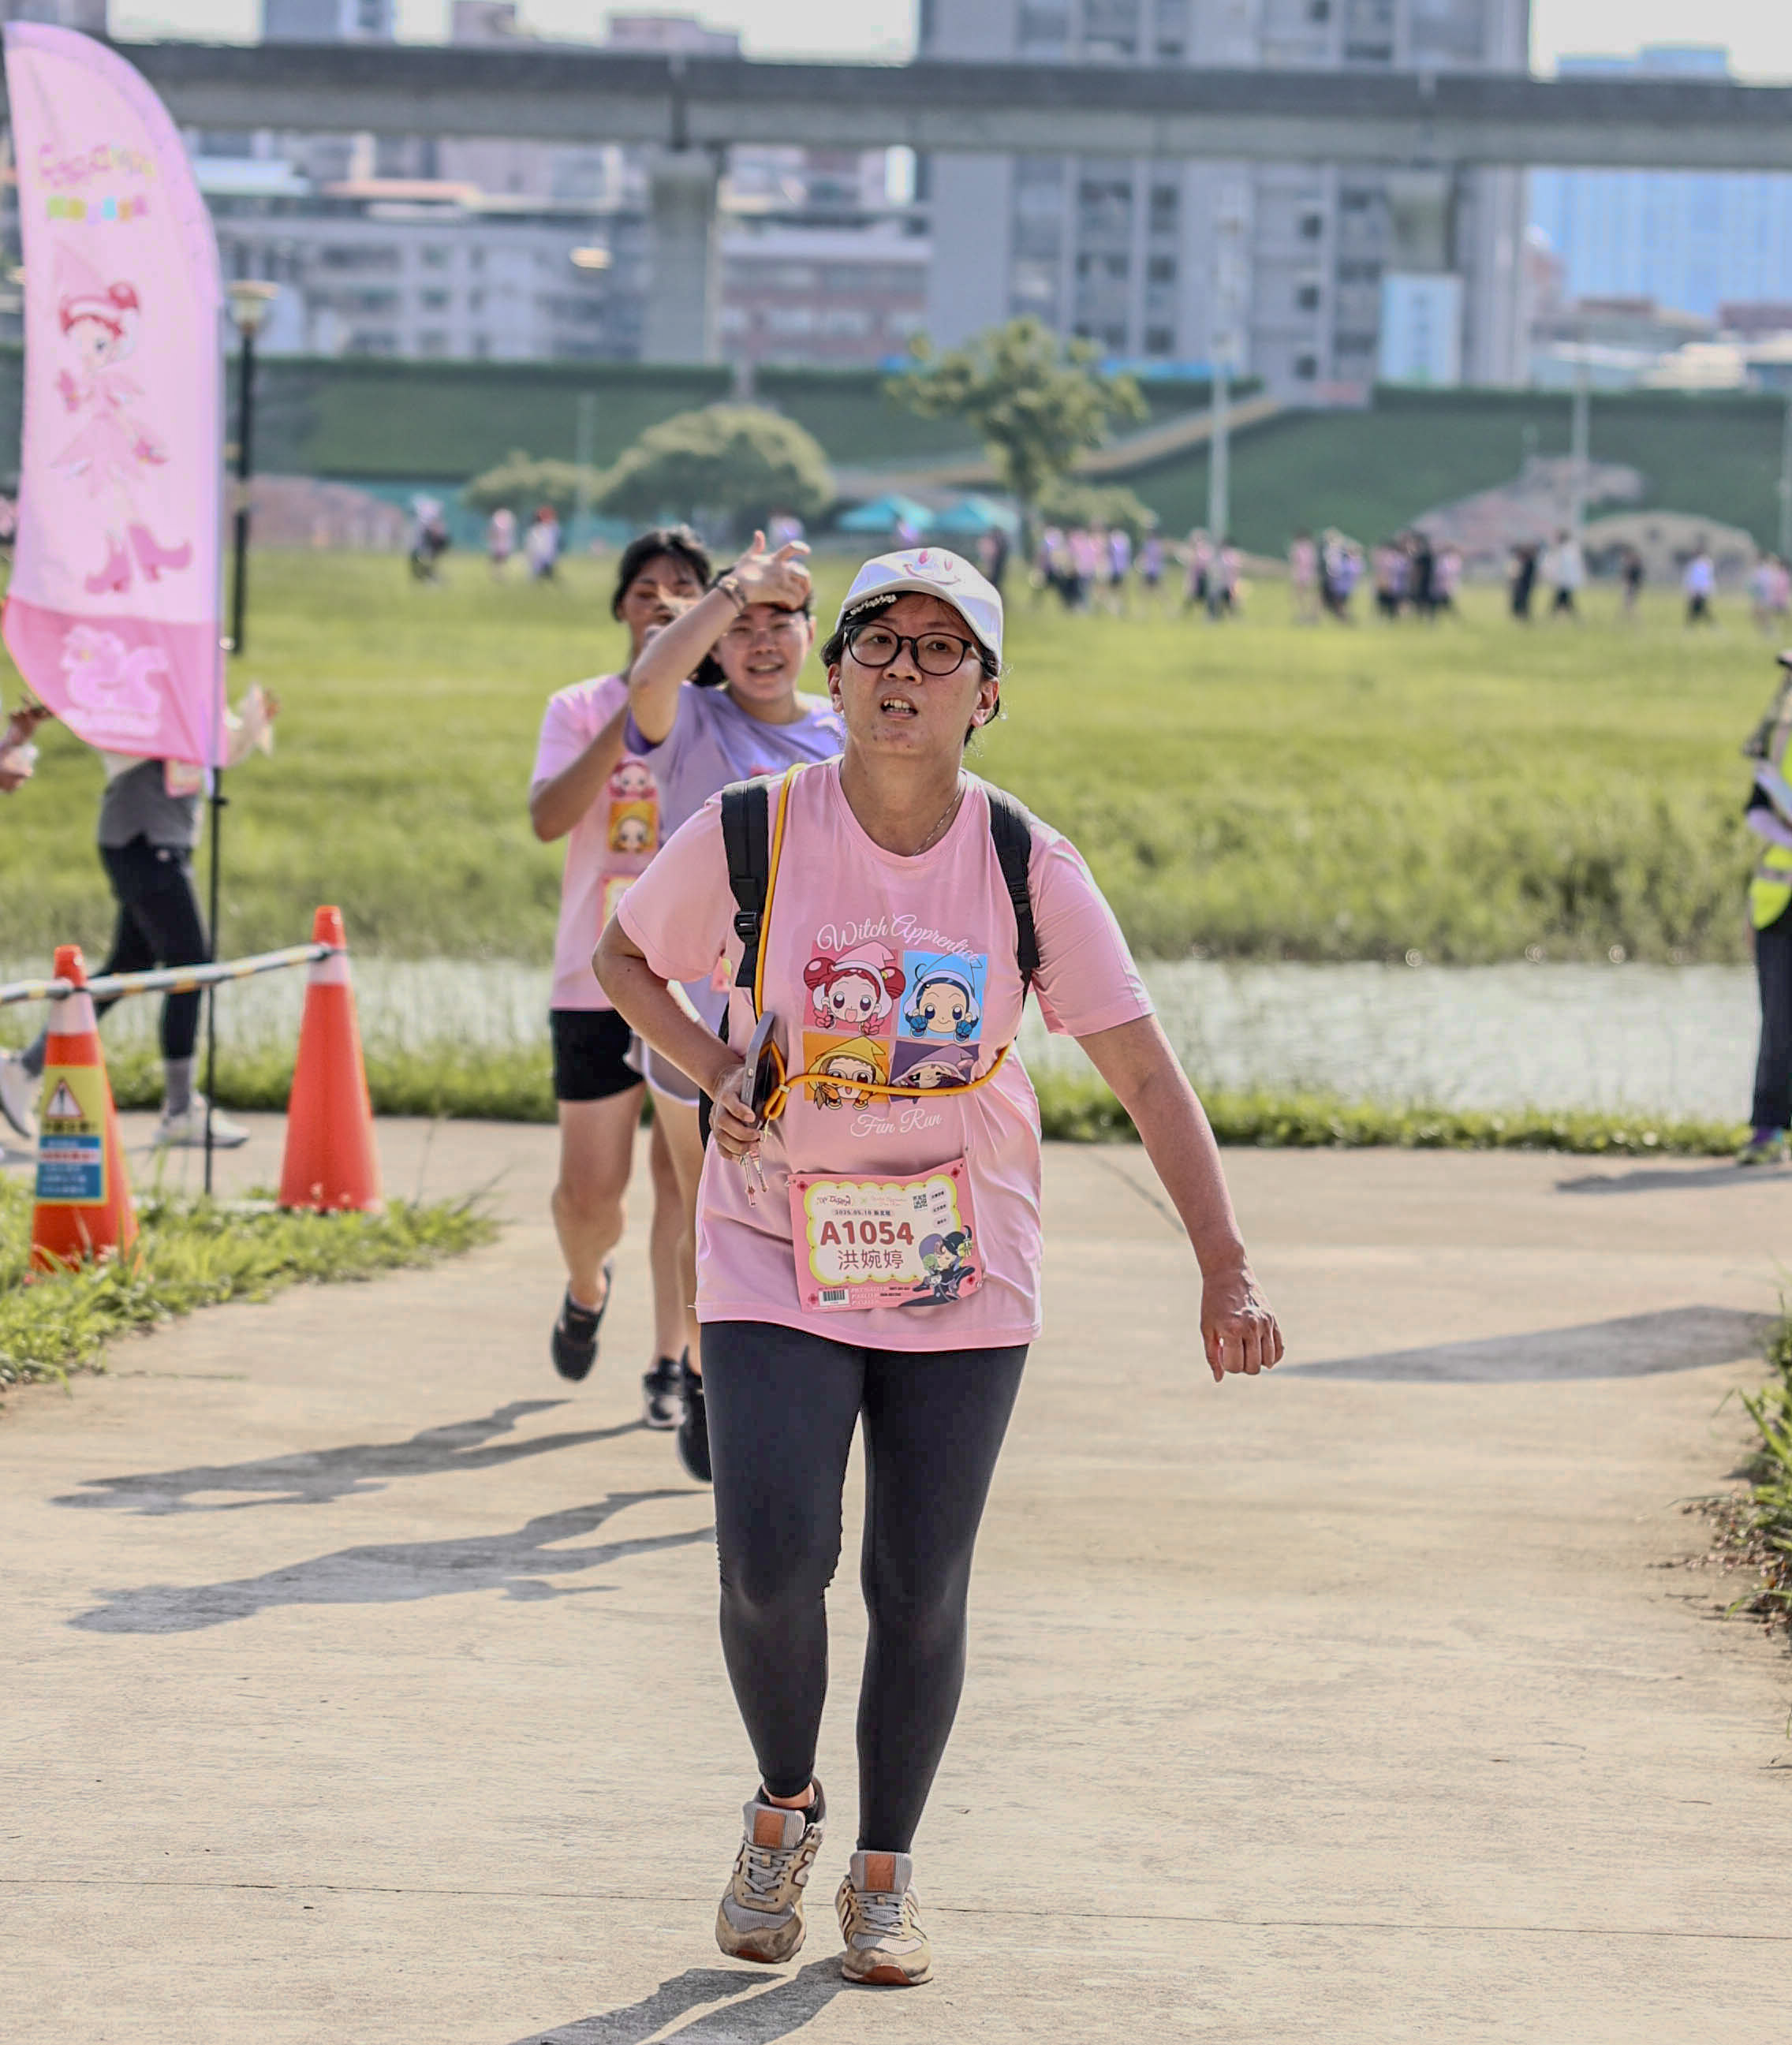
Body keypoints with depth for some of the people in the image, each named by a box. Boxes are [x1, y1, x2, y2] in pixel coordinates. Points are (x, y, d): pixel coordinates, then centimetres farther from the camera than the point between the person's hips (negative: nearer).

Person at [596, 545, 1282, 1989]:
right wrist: (717, 1074, -10)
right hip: (776, 1262, -1)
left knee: (921, 1589, 2)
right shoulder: (749, 838, -9)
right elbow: (626, 959, 9)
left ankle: (885, 1873, 23)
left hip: (962, 1275, 1)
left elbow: (1145, 1070, -6)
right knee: (772, 1565, -14)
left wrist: (1226, 1270, -14)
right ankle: (784, 1808, 16)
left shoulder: (1029, 868, -8)